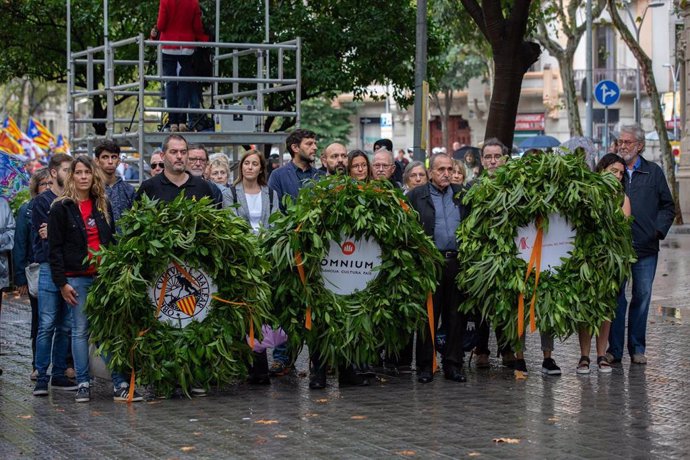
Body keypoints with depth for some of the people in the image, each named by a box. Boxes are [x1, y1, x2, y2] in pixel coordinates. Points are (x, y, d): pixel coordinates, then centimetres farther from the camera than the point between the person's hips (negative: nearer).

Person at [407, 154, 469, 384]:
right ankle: (425, 367, 6)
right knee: (428, 315, 0)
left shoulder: (461, 195, 13)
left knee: (456, 316, 5)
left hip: (457, 261, 3)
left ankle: (453, 365, 13)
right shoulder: (416, 196, 3)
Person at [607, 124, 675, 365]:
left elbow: (667, 206, 13)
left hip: (646, 247, 1)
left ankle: (637, 349, 15)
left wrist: (659, 229, 0)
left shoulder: (653, 172, 8)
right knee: (615, 297, 0)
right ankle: (614, 349, 7)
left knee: (642, 297, 6)